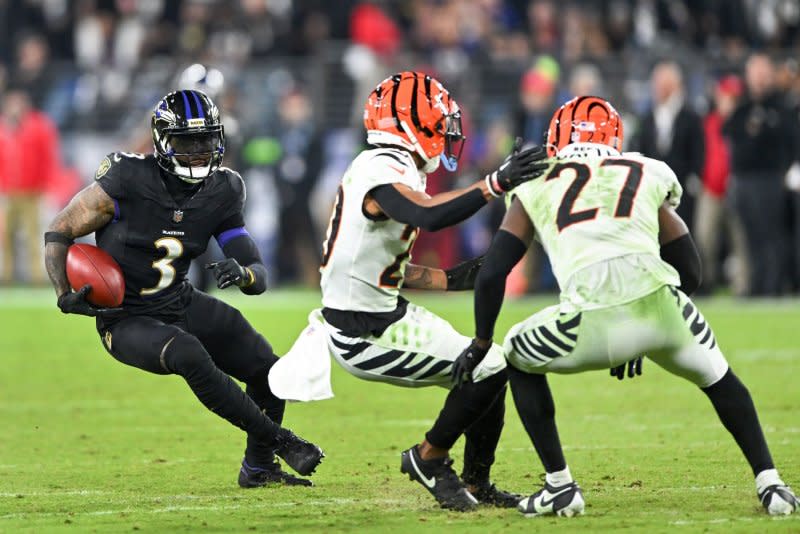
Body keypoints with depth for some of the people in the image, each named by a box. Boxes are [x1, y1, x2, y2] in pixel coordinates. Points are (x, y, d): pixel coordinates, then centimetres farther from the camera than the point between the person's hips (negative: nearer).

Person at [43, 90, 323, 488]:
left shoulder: (222, 193, -4)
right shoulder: (129, 181, -20)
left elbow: (259, 275, -4)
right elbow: (59, 232, -11)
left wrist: (243, 274, -29)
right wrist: (65, 294, -26)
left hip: (182, 304, 6)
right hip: (127, 319, -6)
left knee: (270, 371, 0)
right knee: (189, 355, -34)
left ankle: (258, 466, 25)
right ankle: (279, 440, -23)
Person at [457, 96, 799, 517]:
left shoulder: (537, 189, 23)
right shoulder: (647, 178, 27)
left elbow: (493, 272, 17)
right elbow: (689, 273, 29)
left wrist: (482, 342, 31)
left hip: (591, 321, -2)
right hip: (659, 304, 2)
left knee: (520, 360, 30)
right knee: (717, 378, 32)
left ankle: (559, 486, 24)